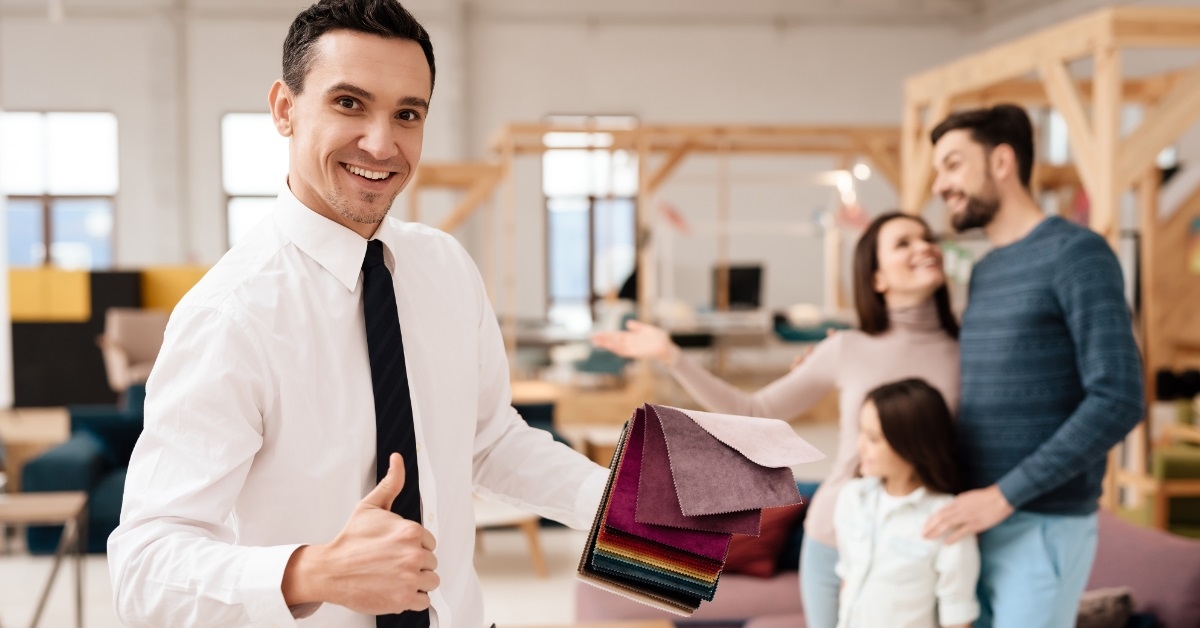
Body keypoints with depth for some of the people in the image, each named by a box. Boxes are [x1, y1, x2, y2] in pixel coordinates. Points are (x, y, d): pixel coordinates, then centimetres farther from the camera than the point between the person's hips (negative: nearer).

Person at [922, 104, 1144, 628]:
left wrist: (1003, 496, -22)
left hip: (1042, 527, -8)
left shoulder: (1080, 255, -12)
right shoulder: (986, 273, 15)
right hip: (976, 520, 8)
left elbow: (1118, 402, -20)